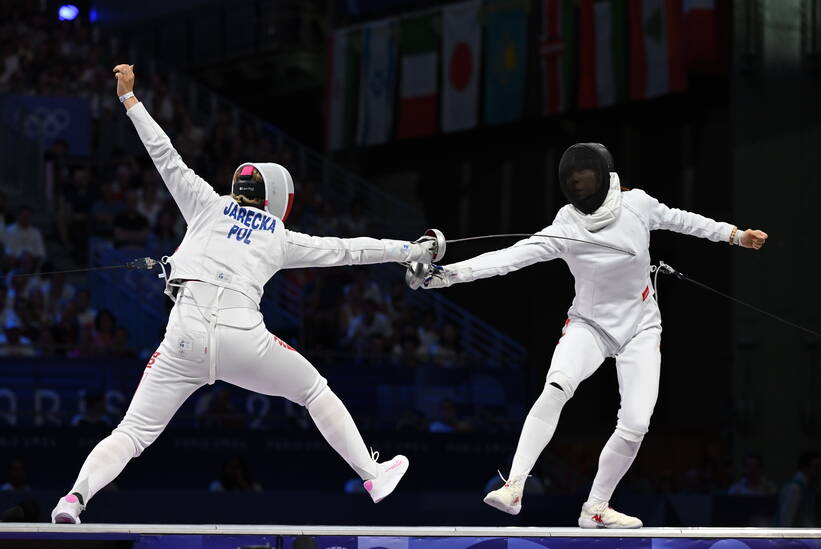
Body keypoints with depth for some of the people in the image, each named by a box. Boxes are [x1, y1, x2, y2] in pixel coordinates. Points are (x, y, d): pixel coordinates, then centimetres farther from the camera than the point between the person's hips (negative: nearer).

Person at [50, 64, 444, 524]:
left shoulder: (209, 205, 19)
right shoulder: (283, 238, 19)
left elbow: (167, 157, 18)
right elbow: (347, 250, 25)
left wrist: (129, 98, 23)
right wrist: (415, 250, 35)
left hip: (186, 337, 1)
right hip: (243, 336, -1)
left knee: (132, 435, 2)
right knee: (315, 391, 25)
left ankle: (77, 496, -24)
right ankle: (373, 476, 25)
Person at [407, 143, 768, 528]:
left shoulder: (636, 203, -14)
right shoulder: (565, 230, -21)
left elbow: (675, 219, 6)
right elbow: (510, 257, -30)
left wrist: (734, 235, 12)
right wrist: (445, 274, -42)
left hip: (640, 328, 2)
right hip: (590, 326, -2)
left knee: (635, 426, -11)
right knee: (556, 389, -32)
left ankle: (595, 508, 10)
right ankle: (514, 488, -34)